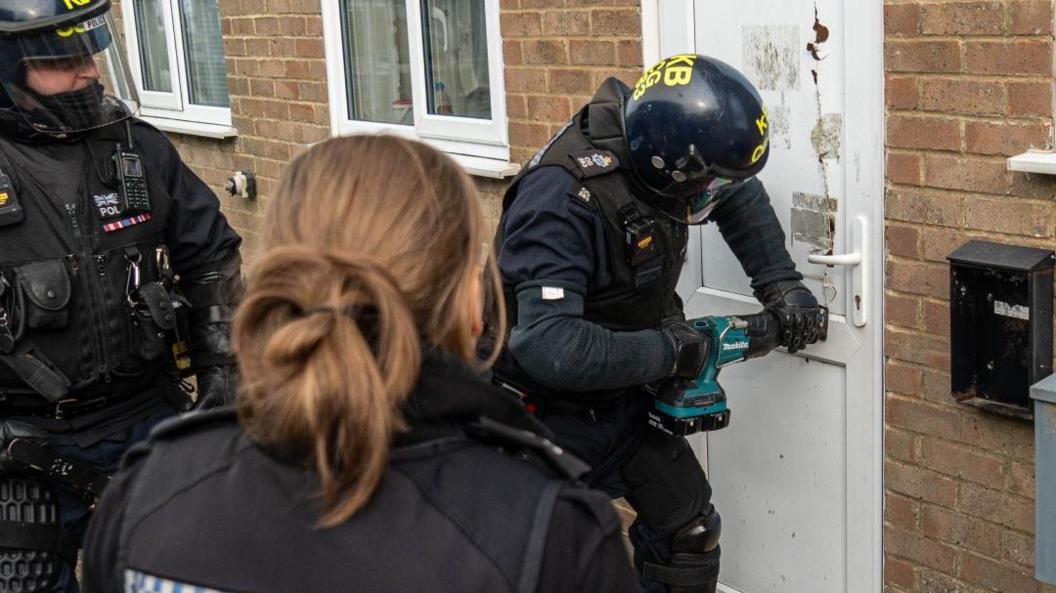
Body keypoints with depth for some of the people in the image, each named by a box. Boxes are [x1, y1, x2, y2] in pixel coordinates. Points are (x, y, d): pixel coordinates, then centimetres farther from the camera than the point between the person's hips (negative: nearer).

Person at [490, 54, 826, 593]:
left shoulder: (650, 156, -10)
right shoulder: (561, 198, -33)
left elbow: (740, 197, 12)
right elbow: (548, 345, -42)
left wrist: (780, 283, 1)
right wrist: (669, 349, -30)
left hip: (621, 400, 7)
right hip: (549, 410, -7)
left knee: (689, 533, 10)